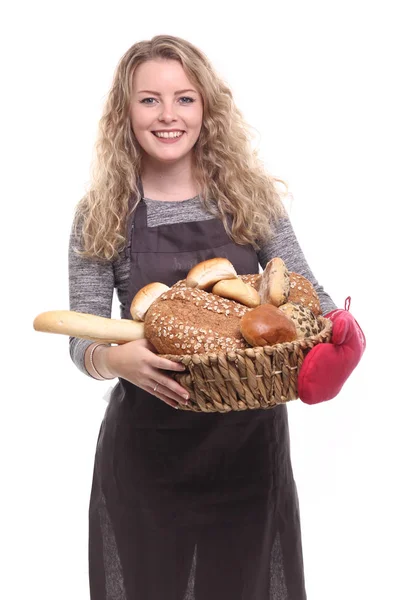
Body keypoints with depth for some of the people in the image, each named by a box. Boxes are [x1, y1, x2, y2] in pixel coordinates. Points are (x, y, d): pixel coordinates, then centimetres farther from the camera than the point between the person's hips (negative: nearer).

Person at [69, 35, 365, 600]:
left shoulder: (250, 193, -2)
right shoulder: (101, 214, -4)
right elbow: (83, 339, -6)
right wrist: (116, 358, -28)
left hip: (251, 432, 1)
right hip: (149, 441, -1)